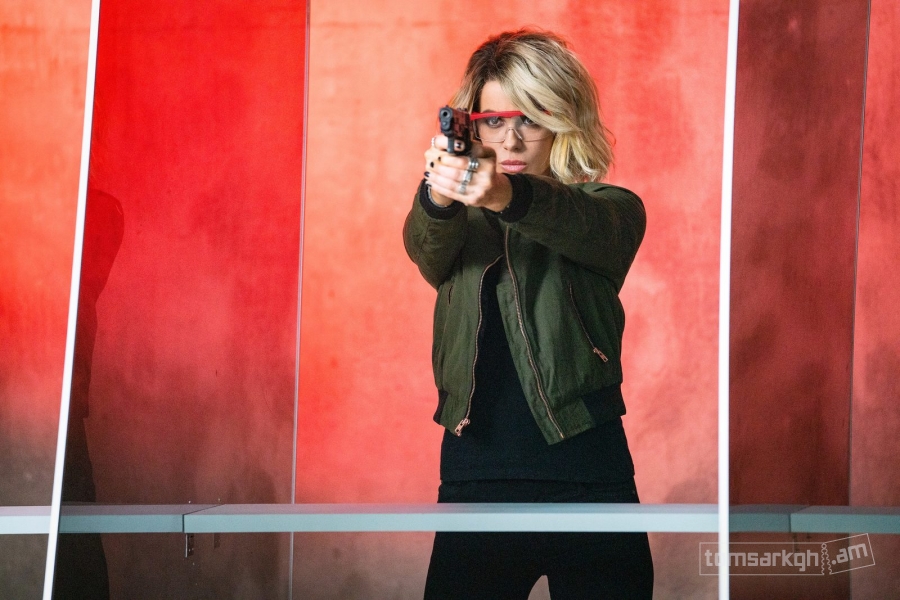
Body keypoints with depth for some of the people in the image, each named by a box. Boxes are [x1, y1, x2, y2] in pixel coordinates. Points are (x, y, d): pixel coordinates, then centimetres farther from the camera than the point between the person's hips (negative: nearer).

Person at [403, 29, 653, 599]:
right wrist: (438, 196, -37)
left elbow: (581, 227, -20)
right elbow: (425, 247, -13)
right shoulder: (461, 221, 11)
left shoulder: (612, 211, 4)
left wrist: (508, 196, -41)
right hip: (474, 478, 2)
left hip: (586, 478, -1)